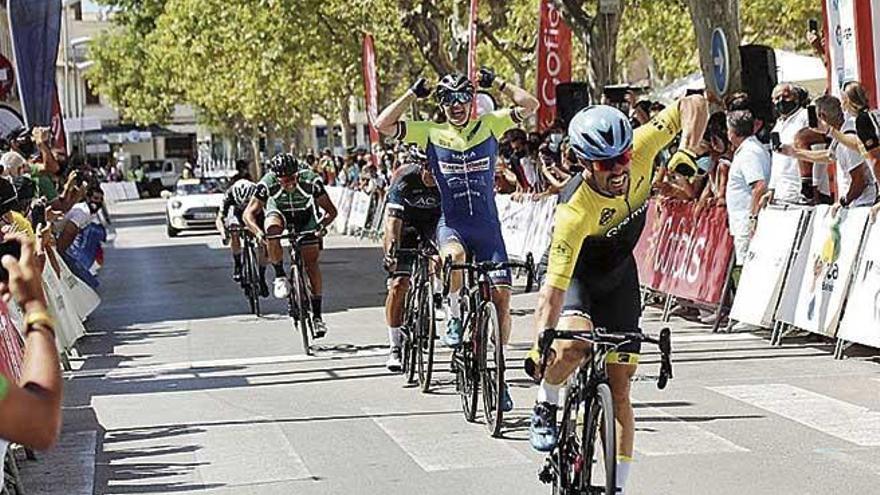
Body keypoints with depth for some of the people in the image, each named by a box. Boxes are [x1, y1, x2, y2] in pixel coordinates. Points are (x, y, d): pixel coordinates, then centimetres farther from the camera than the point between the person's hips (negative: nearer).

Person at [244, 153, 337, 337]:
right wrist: (258, 232, -44)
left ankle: (317, 315, -2)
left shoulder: (310, 181, -34)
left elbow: (331, 211, -26)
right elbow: (249, 214, -26)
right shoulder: (267, 184, -33)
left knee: (312, 262, -8)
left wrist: (322, 225, -46)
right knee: (272, 229, -35)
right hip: (278, 210, 0)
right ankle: (280, 277, -16)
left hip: (305, 214, 0)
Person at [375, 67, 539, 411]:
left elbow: (529, 105, -3)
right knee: (455, 256, -37)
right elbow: (383, 124, -3)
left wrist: (496, 83, -1)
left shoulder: (489, 126, 5)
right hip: (451, 223, -1)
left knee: (501, 295, -6)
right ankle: (454, 315, -11)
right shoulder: (430, 133, 4)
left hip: (487, 224, 1)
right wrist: (413, 94, -2)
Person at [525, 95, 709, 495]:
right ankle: (545, 407, -4)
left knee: (619, 389, 0)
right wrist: (540, 345, -49)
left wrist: (687, 153, -30)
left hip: (619, 275, 4)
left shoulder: (640, 149, -27)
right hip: (574, 274, -4)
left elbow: (694, 105, -16)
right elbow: (554, 287, -41)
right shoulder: (575, 211, -39)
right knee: (573, 345, -35)